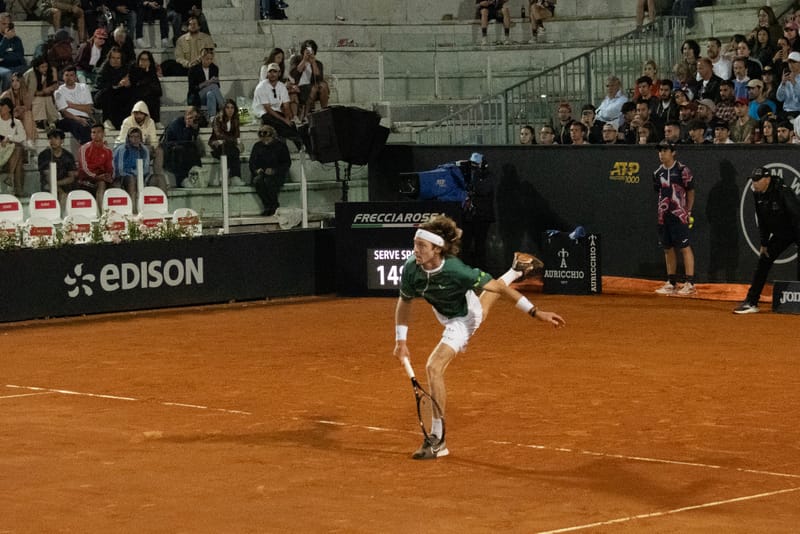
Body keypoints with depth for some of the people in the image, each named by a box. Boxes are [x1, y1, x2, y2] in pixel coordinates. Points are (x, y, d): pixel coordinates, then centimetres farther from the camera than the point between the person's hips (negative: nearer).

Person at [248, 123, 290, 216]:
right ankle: (268, 207, -25)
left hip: (277, 174, -3)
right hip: (261, 173, 3)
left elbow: (287, 163, 0)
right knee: (257, 181, -34)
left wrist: (274, 170, -14)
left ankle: (274, 207, -18)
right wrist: (256, 170, -8)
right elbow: (251, 162, 15)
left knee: (268, 181, -37)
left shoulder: (280, 145, 5)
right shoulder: (257, 146, 15)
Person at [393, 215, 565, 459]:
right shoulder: (411, 269, -29)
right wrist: (401, 340, -15)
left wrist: (535, 312, -31)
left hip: (463, 320, -6)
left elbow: (498, 287, -31)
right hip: (444, 314, 6)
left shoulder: (456, 271, -42)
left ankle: (438, 440, -15)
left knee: (434, 367, -23)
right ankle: (515, 272, 71)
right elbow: (404, 303, -9)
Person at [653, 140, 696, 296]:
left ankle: (690, 283, -9)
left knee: (684, 247, -8)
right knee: (668, 248, 10)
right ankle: (671, 283, 18)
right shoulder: (658, 173, 12)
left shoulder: (682, 170, -6)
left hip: (679, 215, -7)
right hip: (663, 216, 7)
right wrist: (660, 210, 11)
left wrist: (688, 212, -6)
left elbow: (690, 192, -3)